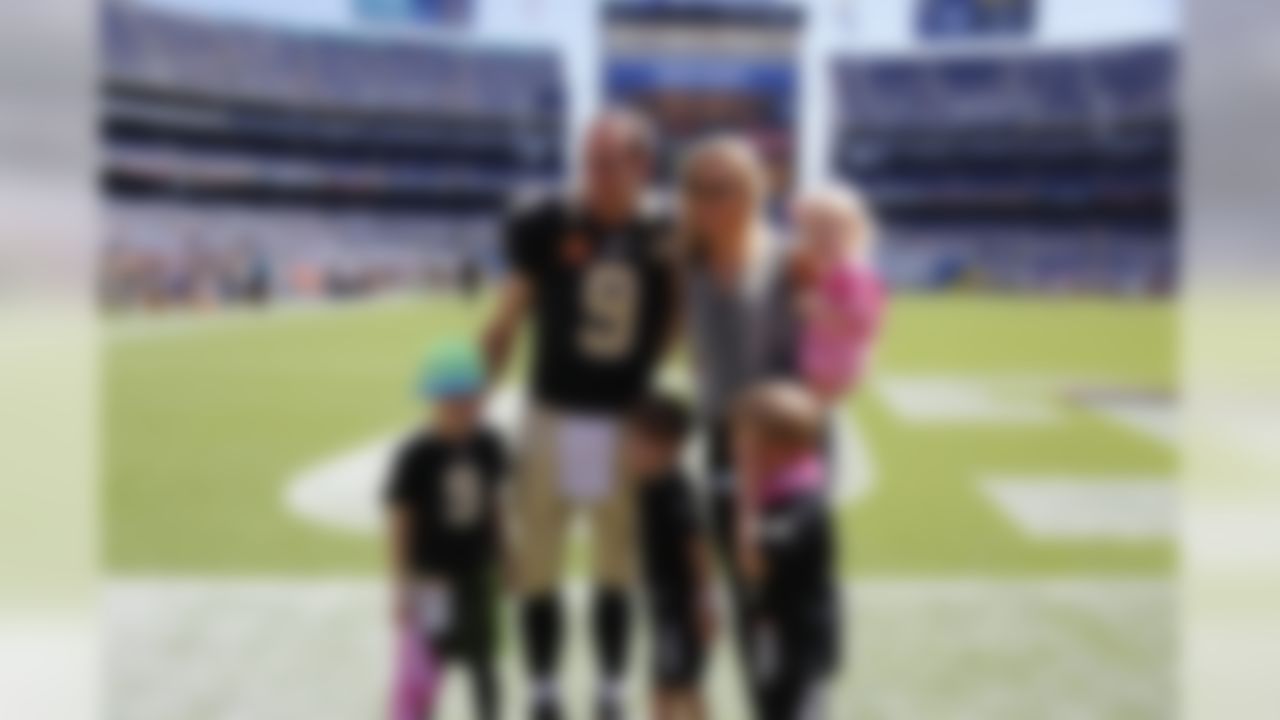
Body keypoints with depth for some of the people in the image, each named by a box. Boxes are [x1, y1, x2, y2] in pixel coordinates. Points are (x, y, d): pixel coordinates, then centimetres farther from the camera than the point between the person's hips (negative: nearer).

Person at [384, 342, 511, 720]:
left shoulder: (488, 446, -2)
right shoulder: (416, 455, -17)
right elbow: (398, 521, -14)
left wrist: (503, 558, 14)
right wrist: (403, 585, -14)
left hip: (477, 573, 5)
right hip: (432, 576, -5)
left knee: (481, 658, 16)